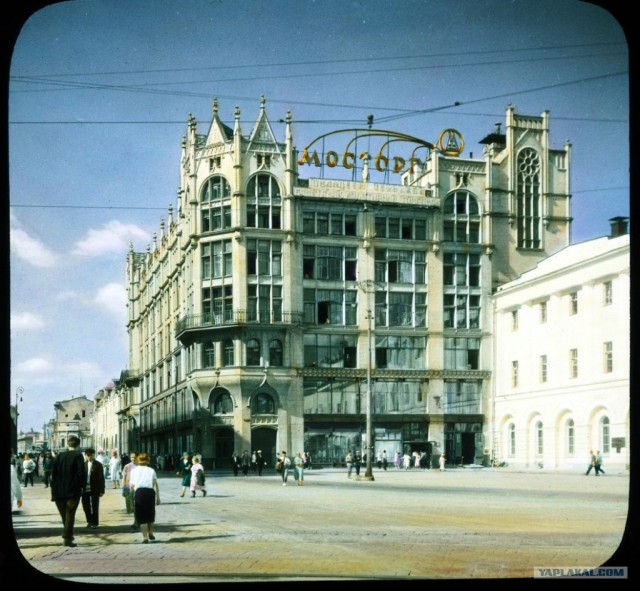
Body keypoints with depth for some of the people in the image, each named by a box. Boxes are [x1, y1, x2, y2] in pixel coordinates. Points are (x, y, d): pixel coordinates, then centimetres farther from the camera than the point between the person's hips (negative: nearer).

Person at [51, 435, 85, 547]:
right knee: (70, 515, -1)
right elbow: (81, 473, -16)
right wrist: (81, 486, -3)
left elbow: (53, 473, 5)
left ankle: (68, 535, 28)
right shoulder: (78, 456, -8)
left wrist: (55, 489, 10)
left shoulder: (59, 456, 6)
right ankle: (67, 538, -6)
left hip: (59, 491, 4)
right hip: (73, 491, -4)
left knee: (64, 515, 18)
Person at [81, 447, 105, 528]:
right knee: (85, 506, 6)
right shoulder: (84, 464, 7)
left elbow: (101, 478, -4)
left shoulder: (98, 465, -3)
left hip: (95, 489, -3)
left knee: (95, 506, 3)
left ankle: (95, 522, 14)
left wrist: (102, 490, -8)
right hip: (85, 489, 3)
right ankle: (89, 521, 23)